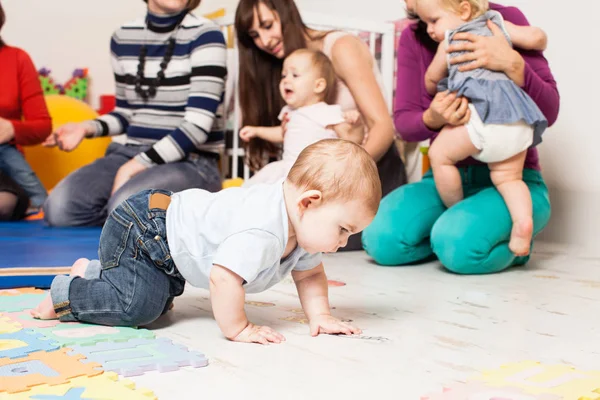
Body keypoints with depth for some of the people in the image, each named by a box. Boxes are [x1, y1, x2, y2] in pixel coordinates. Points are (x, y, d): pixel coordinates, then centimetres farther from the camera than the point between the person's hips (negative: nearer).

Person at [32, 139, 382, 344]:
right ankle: (66, 293, 0)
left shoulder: (301, 229, -7)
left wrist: (320, 316, -7)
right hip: (141, 228, -10)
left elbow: (310, 274, 6)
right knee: (139, 304, -24)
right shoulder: (262, 230, -39)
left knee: (159, 297, 26)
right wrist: (238, 329, -32)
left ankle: (93, 272, 40)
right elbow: (223, 277, -44)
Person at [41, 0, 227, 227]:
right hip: (131, 153, 5)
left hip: (191, 162, -5)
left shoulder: (204, 35, -8)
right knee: (59, 206, -20)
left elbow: (198, 124, -15)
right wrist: (88, 128, -1)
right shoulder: (122, 37, 10)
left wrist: (137, 165, -18)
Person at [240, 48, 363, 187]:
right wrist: (257, 131, 35)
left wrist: (356, 124, -32)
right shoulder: (290, 112, 17)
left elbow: (351, 138, -11)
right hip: (287, 167, 8)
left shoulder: (327, 113, -8)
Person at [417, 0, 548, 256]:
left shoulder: (450, 41, 14)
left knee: (440, 154, 9)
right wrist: (538, 46, 44)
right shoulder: (499, 24, 24)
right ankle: (523, 219, -12)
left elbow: (431, 80, 26)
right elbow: (537, 37, 19)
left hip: (485, 110, -6)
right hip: (521, 118, 6)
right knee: (508, 176, 12)